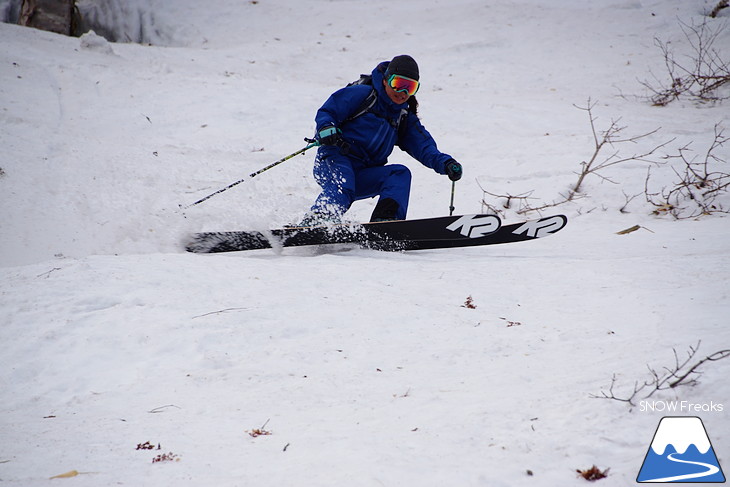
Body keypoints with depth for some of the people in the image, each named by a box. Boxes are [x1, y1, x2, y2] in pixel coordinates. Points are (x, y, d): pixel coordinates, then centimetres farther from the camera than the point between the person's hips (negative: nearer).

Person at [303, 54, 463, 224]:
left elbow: (424, 146, 8)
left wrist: (446, 163, -12)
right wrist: (326, 128, -27)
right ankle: (311, 225, -54)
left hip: (362, 178, 6)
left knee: (400, 174, -18)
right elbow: (325, 113, -3)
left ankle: (384, 221, -36)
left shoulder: (405, 118, 18)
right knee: (342, 187, -36)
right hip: (334, 161, -6)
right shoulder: (362, 94, 0)